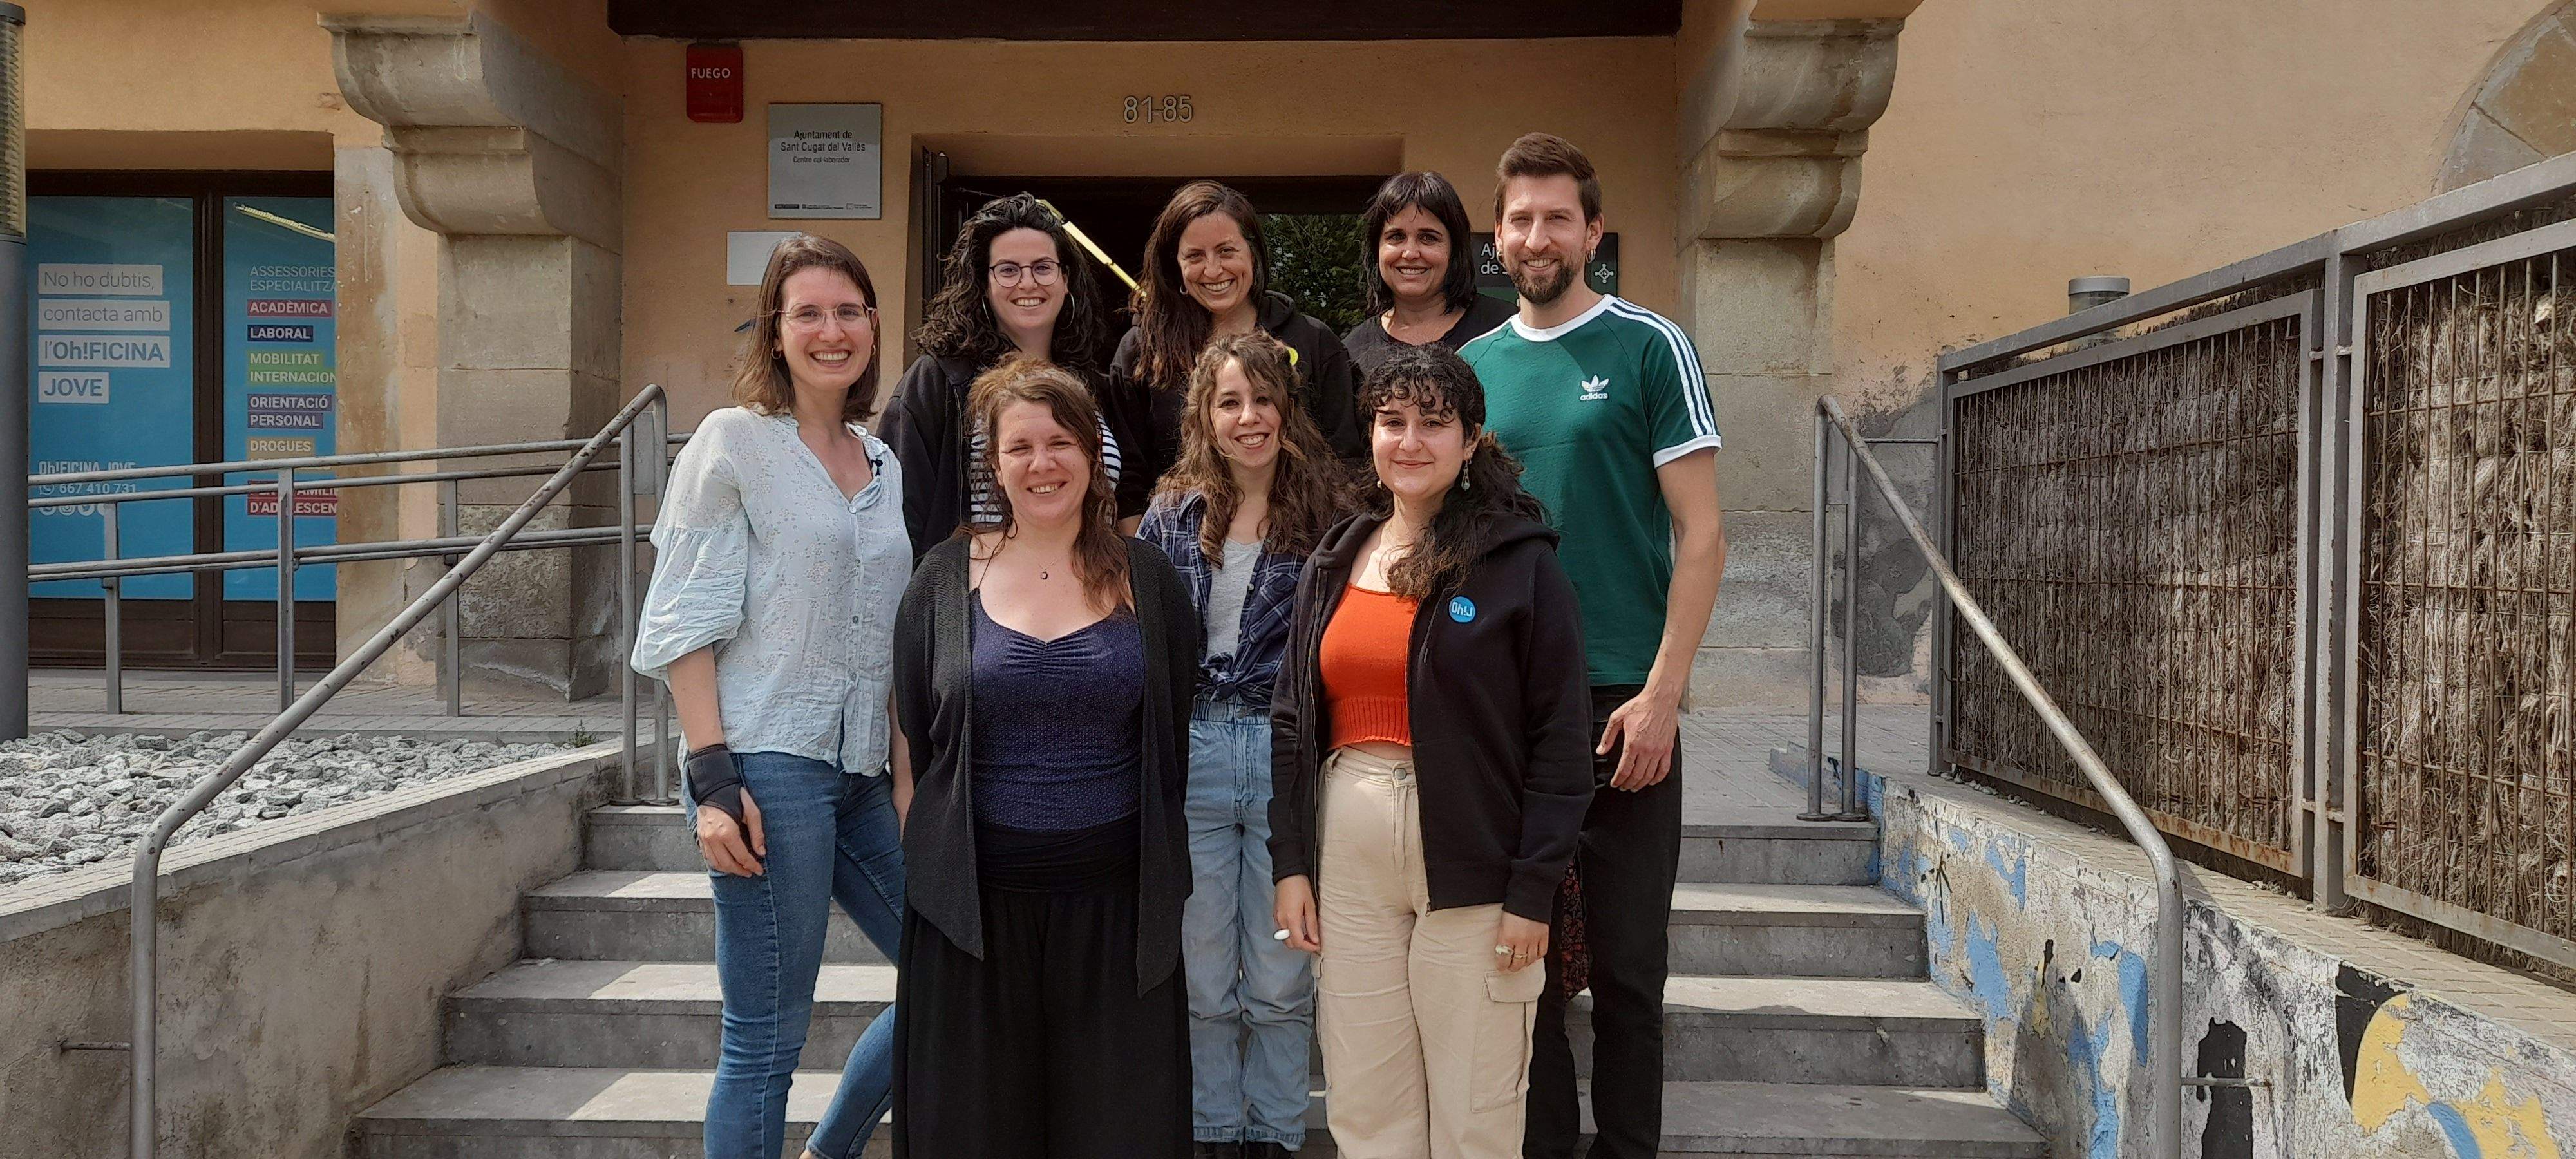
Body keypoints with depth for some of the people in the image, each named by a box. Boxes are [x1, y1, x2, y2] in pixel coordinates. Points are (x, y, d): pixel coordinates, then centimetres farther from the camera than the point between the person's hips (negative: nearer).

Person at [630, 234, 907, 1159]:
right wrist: (712, 778, -16)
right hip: (769, 768, -7)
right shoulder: (733, 441, -3)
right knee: (767, 1039, -2)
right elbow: (687, 624, -8)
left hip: (860, 771, 7)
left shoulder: (884, 466, 15)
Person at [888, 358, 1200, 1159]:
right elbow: (914, 739, 7)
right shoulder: (947, 579, 3)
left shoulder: (1146, 581, 3)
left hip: (1116, 902, 0)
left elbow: (1174, 740, 7)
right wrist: (933, 853, 5)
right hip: (976, 901, 0)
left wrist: (1157, 860, 5)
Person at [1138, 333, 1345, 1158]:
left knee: (1280, 980, 7)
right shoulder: (1172, 516, 5)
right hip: (1190, 751, 2)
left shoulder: (1326, 516, -1)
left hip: (1288, 754, -2)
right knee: (1203, 976, 12)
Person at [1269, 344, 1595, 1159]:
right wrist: (1290, 863, 5)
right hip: (1348, 855, 4)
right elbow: (1291, 720, 12)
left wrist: (1534, 891, -11)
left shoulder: (1520, 563, -4)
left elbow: (1560, 739, -7)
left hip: (1470, 864, -4)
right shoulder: (1335, 563, 11)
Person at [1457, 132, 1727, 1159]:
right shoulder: (1474, 364, 10)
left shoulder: (1648, 348, -2)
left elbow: (1702, 534, -6)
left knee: (1625, 961, 5)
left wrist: (1661, 693, -14)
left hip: (1620, 704, -4)